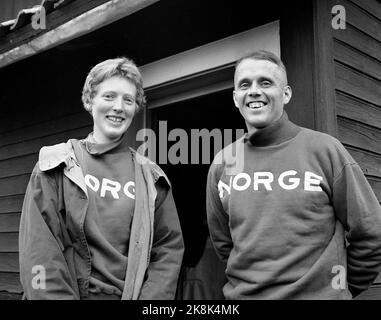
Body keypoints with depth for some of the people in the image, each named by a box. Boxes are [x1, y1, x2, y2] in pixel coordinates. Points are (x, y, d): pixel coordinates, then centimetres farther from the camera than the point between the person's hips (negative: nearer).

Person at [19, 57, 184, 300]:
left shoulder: (151, 177, 1)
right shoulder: (56, 166, -4)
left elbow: (169, 248, -3)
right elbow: (38, 249, -11)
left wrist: (150, 297, -15)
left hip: (134, 294, 2)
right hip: (70, 293, -1)